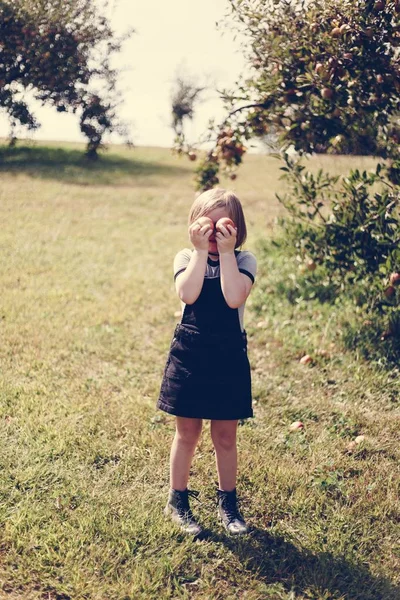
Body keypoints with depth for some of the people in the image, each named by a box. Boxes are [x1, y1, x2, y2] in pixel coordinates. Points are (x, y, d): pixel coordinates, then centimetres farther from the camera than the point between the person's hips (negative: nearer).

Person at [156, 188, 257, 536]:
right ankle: (178, 501, 28)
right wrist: (201, 251, -20)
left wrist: (225, 252, -20)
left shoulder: (244, 261, -3)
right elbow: (188, 294, -22)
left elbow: (234, 297, -22)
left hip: (228, 357, 0)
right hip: (190, 354, 0)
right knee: (187, 433, 11)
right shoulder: (187, 257, -1)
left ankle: (228, 503, 29)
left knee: (225, 436, 11)